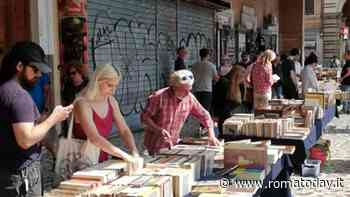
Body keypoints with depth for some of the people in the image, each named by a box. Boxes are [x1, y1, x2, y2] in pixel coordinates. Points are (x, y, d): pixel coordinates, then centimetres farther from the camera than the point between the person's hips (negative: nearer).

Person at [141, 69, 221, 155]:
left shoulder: (190, 98, -4)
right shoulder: (159, 97, -18)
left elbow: (204, 116, 5)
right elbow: (144, 117, -12)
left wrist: (212, 136, -5)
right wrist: (159, 130, -26)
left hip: (173, 145, 5)